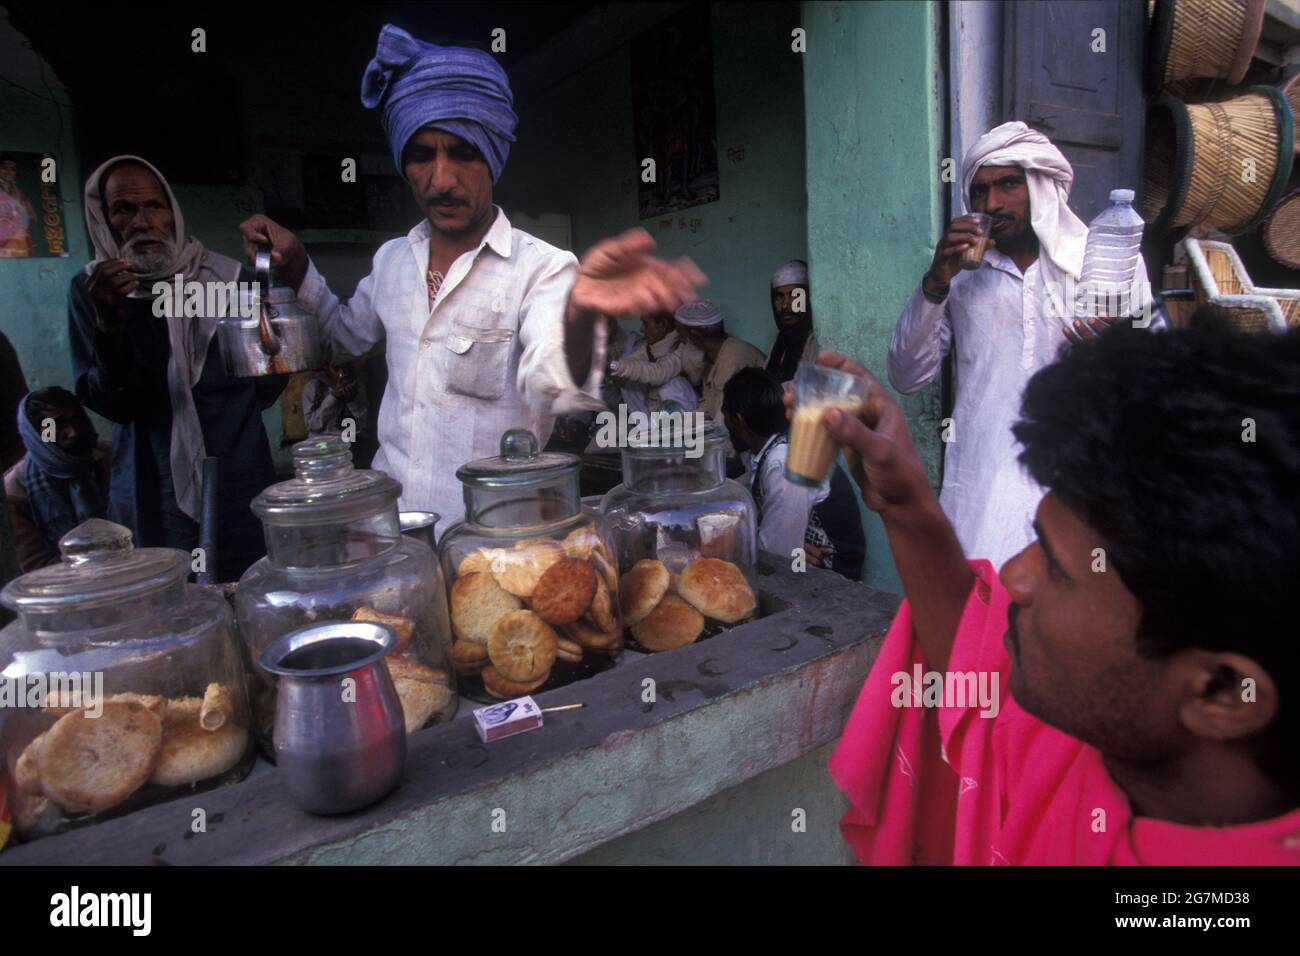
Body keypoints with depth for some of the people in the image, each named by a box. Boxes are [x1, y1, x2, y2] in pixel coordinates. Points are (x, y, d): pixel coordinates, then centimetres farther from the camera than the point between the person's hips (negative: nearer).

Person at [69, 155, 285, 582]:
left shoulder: (228, 278, 1)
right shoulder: (91, 290, 3)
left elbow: (273, 373, 12)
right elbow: (106, 403, -5)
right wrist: (108, 322, -19)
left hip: (239, 486, 0)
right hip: (149, 495, 1)